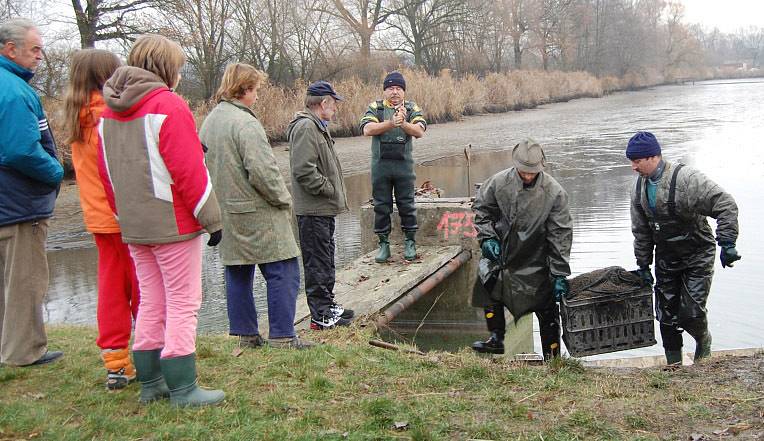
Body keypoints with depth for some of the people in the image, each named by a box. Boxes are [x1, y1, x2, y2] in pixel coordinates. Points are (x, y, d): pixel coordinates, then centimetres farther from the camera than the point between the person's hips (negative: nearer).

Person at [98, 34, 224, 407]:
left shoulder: (110, 110, 10)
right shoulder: (168, 105, -13)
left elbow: (106, 172, 13)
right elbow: (188, 170, -17)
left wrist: (126, 215, 20)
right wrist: (211, 218, -10)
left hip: (134, 226, 7)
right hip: (174, 222, -7)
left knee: (151, 303, 15)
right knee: (183, 304, 0)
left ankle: (150, 383, 22)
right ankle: (182, 390, 2)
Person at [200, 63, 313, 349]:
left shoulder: (209, 122, 12)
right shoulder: (245, 123, -16)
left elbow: (206, 165, 17)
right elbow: (263, 171, -22)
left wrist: (220, 201, 19)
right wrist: (284, 199, -9)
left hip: (226, 215, 9)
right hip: (257, 214, -9)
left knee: (238, 273, 14)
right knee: (283, 272, -3)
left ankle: (246, 335, 21)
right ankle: (282, 336, -1)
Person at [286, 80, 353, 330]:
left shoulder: (317, 127, 18)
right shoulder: (305, 128, -17)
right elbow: (304, 170, -25)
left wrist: (334, 192, 16)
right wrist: (329, 189, -16)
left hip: (324, 208, 11)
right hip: (313, 209, -11)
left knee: (325, 259, 19)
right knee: (317, 262, -4)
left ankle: (327, 305, 30)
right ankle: (321, 316, 1)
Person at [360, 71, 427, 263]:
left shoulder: (412, 108, 6)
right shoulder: (375, 108, 4)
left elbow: (419, 131, -9)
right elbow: (367, 129, -13)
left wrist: (403, 123, -27)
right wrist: (391, 123, -23)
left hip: (404, 163, 0)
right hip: (380, 164, 0)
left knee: (407, 205, 4)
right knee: (381, 206, 6)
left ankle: (410, 242, 17)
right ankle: (383, 243, 16)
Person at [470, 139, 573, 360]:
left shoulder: (554, 192, -17)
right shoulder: (499, 182, -13)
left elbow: (560, 234, -13)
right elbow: (481, 208, 5)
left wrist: (560, 274, -15)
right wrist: (487, 237, -8)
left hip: (535, 262, -2)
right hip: (500, 253, 2)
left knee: (547, 309, 2)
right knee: (490, 293, 10)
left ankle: (552, 357, 16)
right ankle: (496, 339, 28)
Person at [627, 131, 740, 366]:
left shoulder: (686, 178, -22)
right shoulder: (640, 187, 1)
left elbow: (726, 205, -22)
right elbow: (641, 231, 10)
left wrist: (727, 244, -26)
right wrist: (643, 265, 11)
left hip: (697, 254, -6)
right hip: (666, 257, 6)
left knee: (691, 313, -10)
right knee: (666, 315, 6)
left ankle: (703, 342, 23)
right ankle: (673, 365, 21)